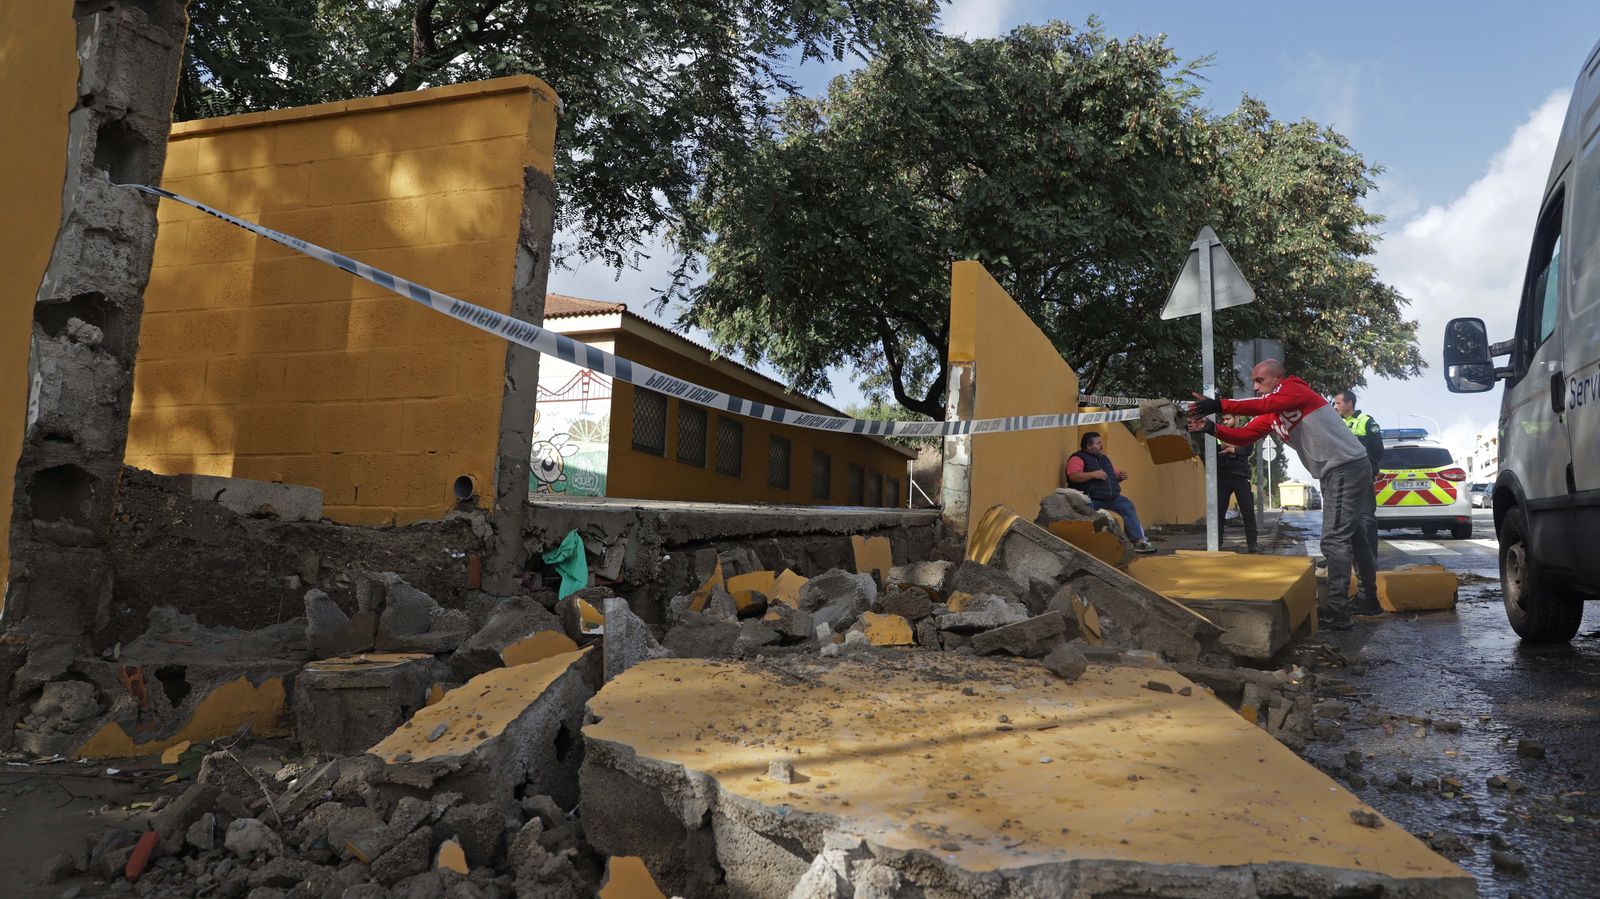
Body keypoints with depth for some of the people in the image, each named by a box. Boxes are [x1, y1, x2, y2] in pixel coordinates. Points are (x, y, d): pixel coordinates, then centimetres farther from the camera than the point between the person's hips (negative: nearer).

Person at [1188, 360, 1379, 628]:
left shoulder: (1295, 388, -12)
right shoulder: (1270, 417, 12)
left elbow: (1266, 404, -30)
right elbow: (1244, 436, 1)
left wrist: (1219, 405, -36)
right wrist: (1211, 428, -14)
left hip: (1348, 467, -10)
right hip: (1335, 473, 10)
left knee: (1334, 540, -12)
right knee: (1350, 536, 18)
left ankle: (1337, 612, -11)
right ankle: (1367, 600, 31)